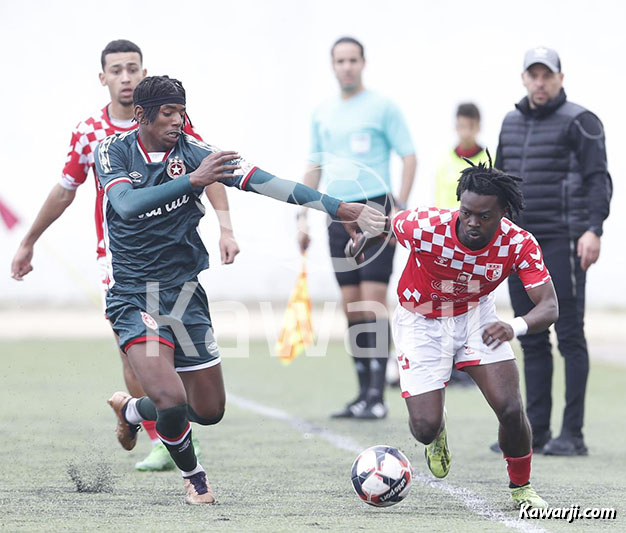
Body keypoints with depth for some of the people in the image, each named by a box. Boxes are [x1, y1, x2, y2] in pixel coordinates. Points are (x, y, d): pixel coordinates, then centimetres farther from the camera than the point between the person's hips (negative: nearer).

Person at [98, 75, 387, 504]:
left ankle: (131, 410, 38)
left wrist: (340, 209, -23)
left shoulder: (192, 152, -5)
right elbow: (127, 204, -25)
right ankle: (193, 476, 10)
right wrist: (191, 180, -35)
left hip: (185, 296, 4)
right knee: (171, 399, -22)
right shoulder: (113, 151, -6)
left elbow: (260, 181, -14)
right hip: (133, 298, -4)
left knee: (209, 411, 9)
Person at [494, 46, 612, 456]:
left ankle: (573, 434, -4)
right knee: (532, 340, 8)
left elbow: (598, 179, -9)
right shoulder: (512, 123, 17)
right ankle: (536, 431, 12)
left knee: (569, 336, -5)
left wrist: (593, 229, -20)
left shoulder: (579, 122, -3)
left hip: (563, 243, -7)